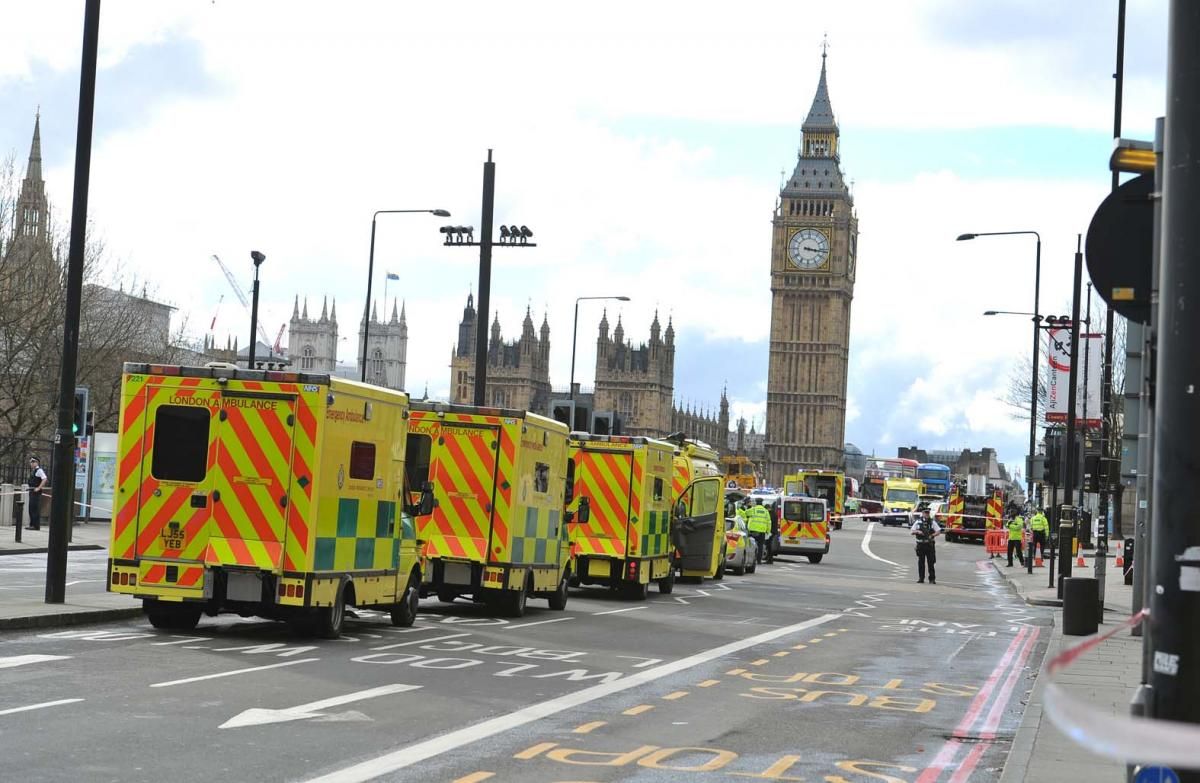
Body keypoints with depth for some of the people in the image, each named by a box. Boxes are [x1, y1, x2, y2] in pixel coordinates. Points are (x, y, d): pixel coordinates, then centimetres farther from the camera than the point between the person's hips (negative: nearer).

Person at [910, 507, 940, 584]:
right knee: (921, 562, 7)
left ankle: (932, 579, 1)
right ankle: (921, 578, 15)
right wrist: (918, 532, -12)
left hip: (929, 545, -2)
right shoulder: (918, 522, 7)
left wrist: (932, 535, -18)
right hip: (920, 545, 2)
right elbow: (912, 532, 9)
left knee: (931, 563, -2)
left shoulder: (932, 522, 3)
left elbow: (939, 531, -1)